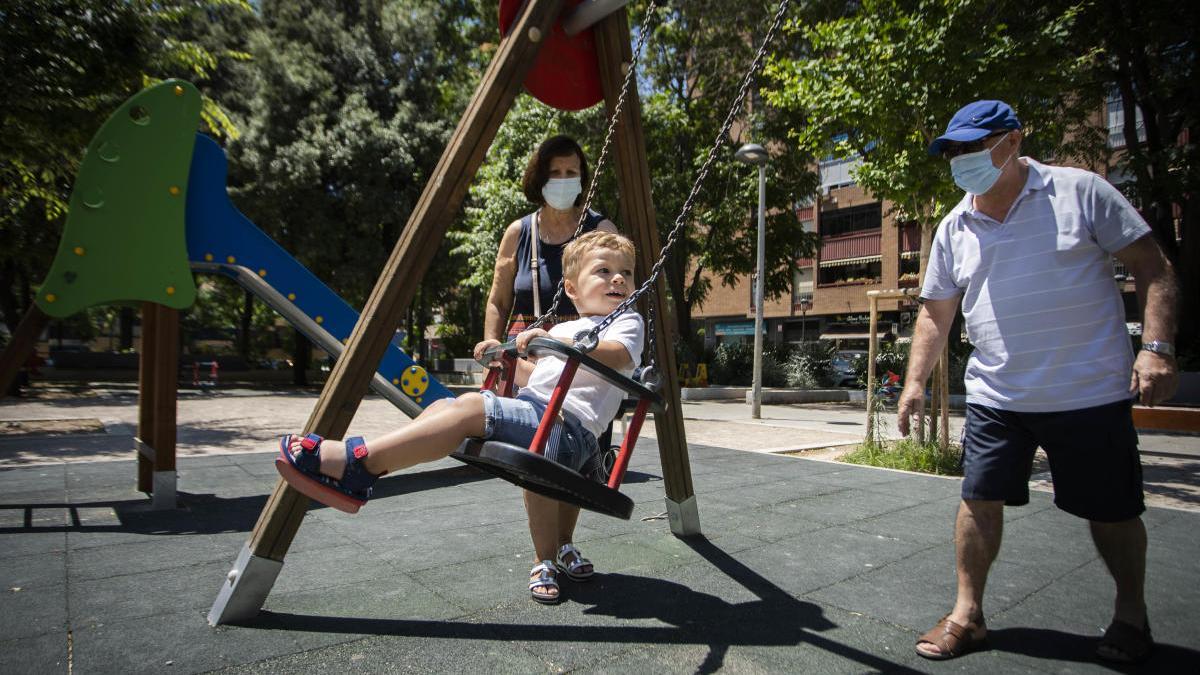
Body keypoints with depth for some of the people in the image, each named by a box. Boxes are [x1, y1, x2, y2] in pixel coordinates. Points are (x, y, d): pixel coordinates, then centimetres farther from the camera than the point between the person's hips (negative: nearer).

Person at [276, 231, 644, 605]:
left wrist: (552, 342, -24)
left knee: (471, 406, -26)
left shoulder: (627, 322, 7)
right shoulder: (564, 328, 29)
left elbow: (616, 355, -17)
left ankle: (358, 462, -30)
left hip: (567, 427, -8)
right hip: (531, 410, 8)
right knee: (444, 406, -6)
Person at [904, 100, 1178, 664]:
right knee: (978, 500, 2)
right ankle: (966, 615, 17)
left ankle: (1131, 614, 35)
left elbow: (1151, 267, -2)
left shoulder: (1079, 191, -3)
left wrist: (1156, 347, -14)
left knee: (1112, 510, 10)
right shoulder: (953, 229, 6)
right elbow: (935, 311, 11)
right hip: (995, 398, 3)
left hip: (1091, 393, -2)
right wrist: (915, 381, 4)